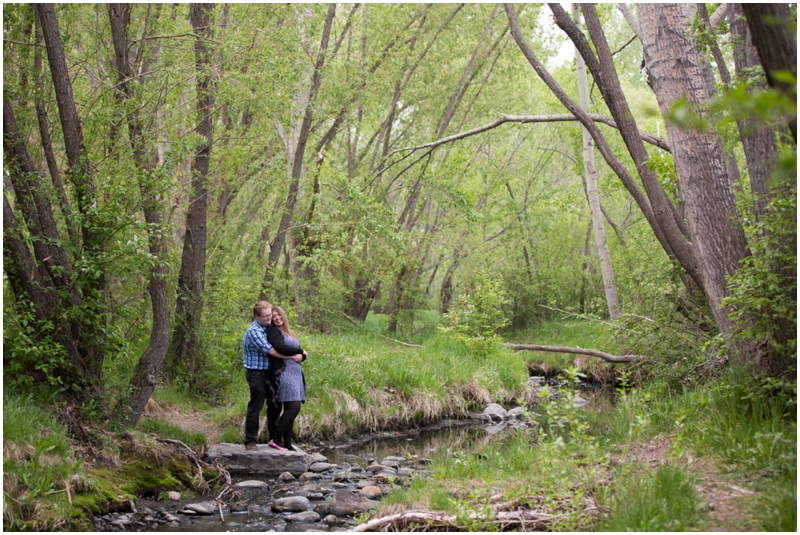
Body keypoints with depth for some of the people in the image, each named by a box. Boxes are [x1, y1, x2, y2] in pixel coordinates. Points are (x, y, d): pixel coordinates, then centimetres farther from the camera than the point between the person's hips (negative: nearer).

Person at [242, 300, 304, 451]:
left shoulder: (268, 328, 10)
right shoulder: (254, 331, -17)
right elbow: (271, 351, -22)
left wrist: (300, 352, 7)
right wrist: (293, 356, -17)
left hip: (269, 372, 8)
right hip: (256, 373, -8)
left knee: (274, 406, 13)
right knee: (255, 407, -3)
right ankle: (250, 441, 4)